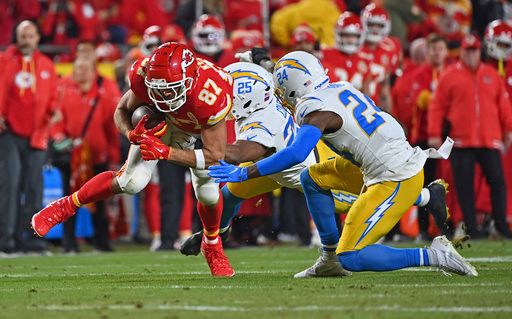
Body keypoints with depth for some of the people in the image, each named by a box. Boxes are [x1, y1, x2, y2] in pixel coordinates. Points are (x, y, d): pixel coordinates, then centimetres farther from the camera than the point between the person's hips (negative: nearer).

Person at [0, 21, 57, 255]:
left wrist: (54, 112, -6)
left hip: (36, 134, 4)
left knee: (34, 187, 4)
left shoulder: (47, 66, 13)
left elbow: (53, 96, 14)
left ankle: (30, 236, 9)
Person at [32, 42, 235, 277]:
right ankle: (64, 208, 3)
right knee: (131, 182, -17)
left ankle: (212, 247, 24)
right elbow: (122, 110, -14)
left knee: (208, 192, -10)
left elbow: (214, 156, -35)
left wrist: (166, 152, -41)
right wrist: (132, 134, -36)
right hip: (158, 122, 1)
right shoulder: (144, 77, -36)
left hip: (199, 131, -1)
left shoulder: (212, 98, -45)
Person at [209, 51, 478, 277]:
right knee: (312, 178, 19)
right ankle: (331, 256, 22)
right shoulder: (342, 88, 10)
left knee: (351, 258, -6)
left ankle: (433, 256, -10)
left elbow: (295, 154, -28)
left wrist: (244, 173, -22)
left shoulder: (316, 109, -15)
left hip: (396, 181, -9)